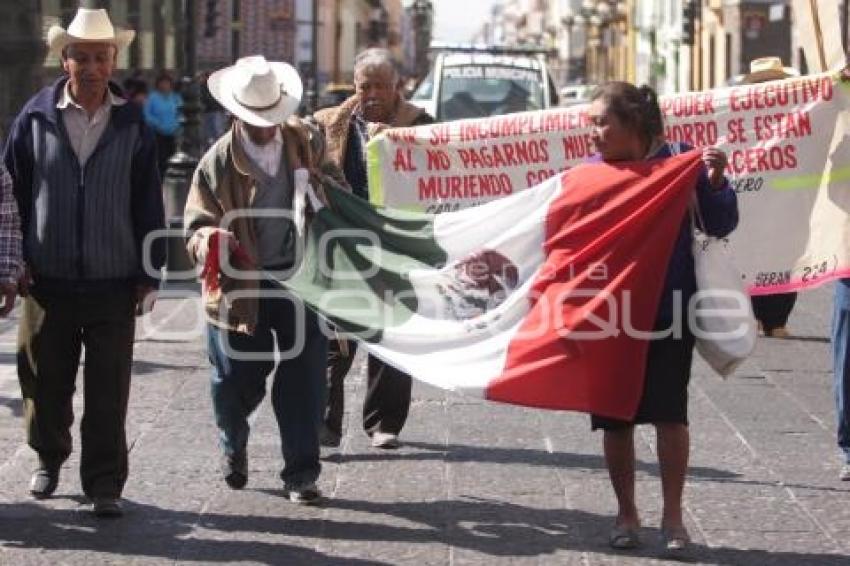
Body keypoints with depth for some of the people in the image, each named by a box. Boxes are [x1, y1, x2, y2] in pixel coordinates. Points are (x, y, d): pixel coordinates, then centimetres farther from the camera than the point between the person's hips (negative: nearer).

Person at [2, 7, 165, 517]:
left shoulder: (133, 125, 2)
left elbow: (149, 205, 4)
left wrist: (149, 275, 2)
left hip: (113, 284, -1)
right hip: (48, 281, 1)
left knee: (109, 393, 0)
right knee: (45, 383, 12)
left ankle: (105, 484, 8)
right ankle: (50, 458, 36)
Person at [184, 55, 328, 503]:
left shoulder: (303, 140, 2)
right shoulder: (219, 162, -7)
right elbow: (197, 224, -6)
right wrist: (210, 240, -28)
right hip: (242, 286, -1)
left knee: (303, 381, -2)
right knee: (237, 384, 6)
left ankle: (301, 475, 9)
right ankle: (234, 446, 39)